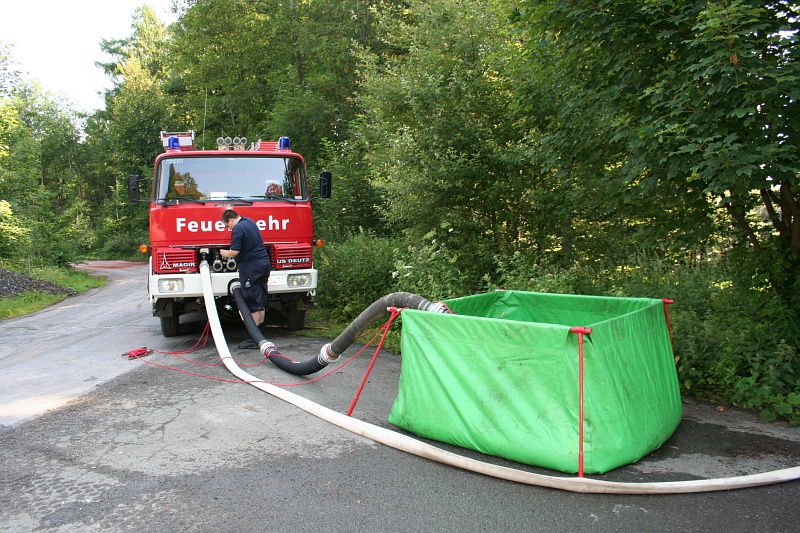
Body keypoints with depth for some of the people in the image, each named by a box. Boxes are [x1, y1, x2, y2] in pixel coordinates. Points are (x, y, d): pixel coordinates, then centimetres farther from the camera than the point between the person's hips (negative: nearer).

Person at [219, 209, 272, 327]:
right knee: (261, 297, 15)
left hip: (251, 267, -9)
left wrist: (225, 253, -1)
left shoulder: (238, 229, -15)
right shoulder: (250, 221, 13)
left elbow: (234, 252, -20)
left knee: (252, 300, -1)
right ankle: (261, 325, 23)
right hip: (264, 263, 9)